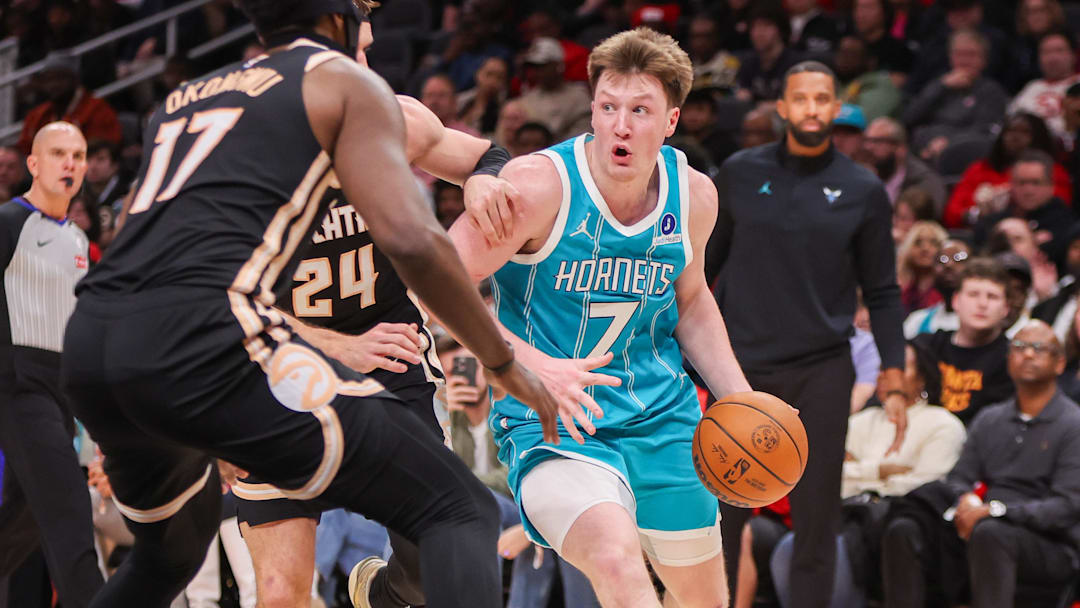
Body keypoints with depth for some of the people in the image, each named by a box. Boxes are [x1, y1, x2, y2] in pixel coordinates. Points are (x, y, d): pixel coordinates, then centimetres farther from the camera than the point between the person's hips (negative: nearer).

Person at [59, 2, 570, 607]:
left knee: (170, 553, 35)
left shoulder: (184, 97, 31)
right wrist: (504, 362, 7)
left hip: (89, 340, 8)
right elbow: (412, 240, -4)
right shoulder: (349, 83, 12)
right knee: (459, 511, -2)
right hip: (201, 338, -8)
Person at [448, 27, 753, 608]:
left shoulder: (693, 195, -1)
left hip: (662, 418, 6)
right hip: (549, 424, -6)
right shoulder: (539, 184, -20)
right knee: (617, 561, -34)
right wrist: (534, 365, -30)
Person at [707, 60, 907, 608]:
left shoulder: (863, 191, 3)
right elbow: (705, 261, 11)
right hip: (742, 366, 0)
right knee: (721, 510, 1)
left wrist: (893, 382, 0)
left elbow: (882, 293, 6)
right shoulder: (741, 174, 4)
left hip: (822, 370, 0)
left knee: (816, 512, 1)